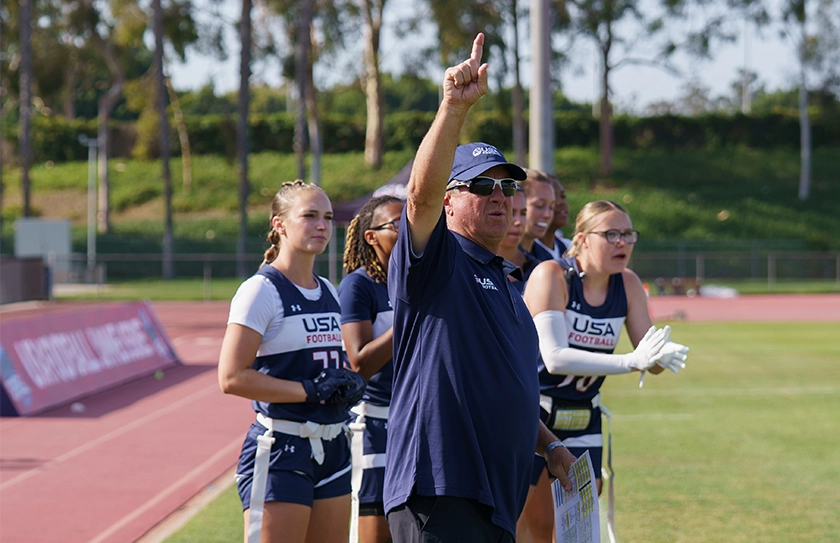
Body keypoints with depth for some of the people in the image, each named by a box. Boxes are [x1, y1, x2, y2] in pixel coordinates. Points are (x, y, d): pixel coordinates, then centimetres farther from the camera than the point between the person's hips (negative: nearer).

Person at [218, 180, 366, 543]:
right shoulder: (262, 290, -9)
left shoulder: (328, 292, 14)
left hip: (332, 447, 8)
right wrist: (311, 390, -20)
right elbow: (232, 378, -17)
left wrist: (351, 382, 4)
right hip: (280, 449, -8)